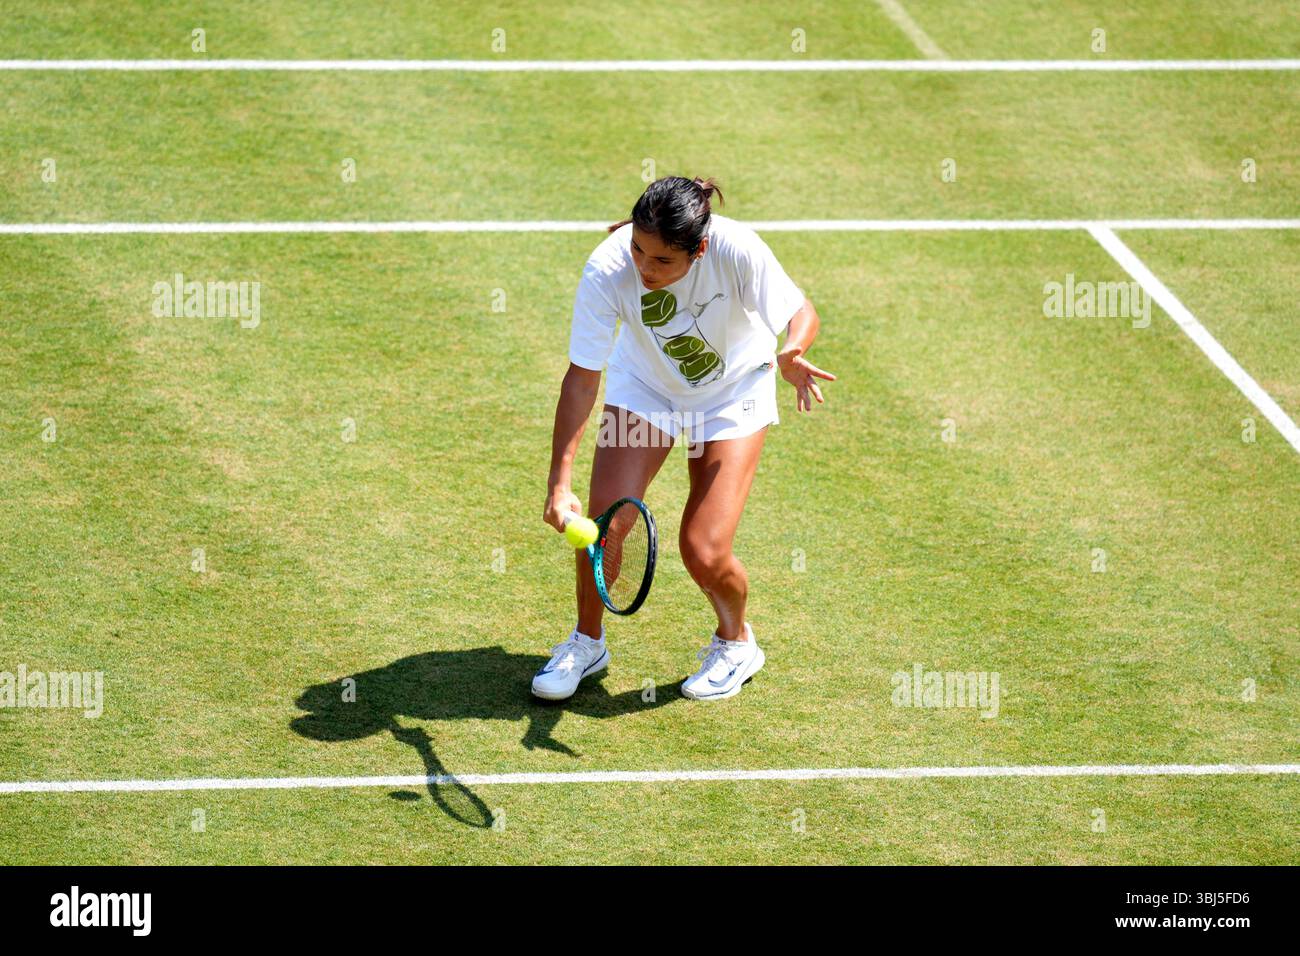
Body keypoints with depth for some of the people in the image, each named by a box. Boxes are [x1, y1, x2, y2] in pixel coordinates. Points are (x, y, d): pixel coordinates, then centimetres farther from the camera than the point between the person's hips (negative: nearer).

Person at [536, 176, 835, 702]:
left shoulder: (736, 250, -35)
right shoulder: (606, 272, -31)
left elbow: (801, 313, -20)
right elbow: (582, 378, -25)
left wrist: (791, 352, -44)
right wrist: (560, 484, -29)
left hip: (733, 394, -1)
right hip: (644, 385, 2)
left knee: (704, 554, -10)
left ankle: (736, 643, 24)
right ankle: (587, 642, 19)